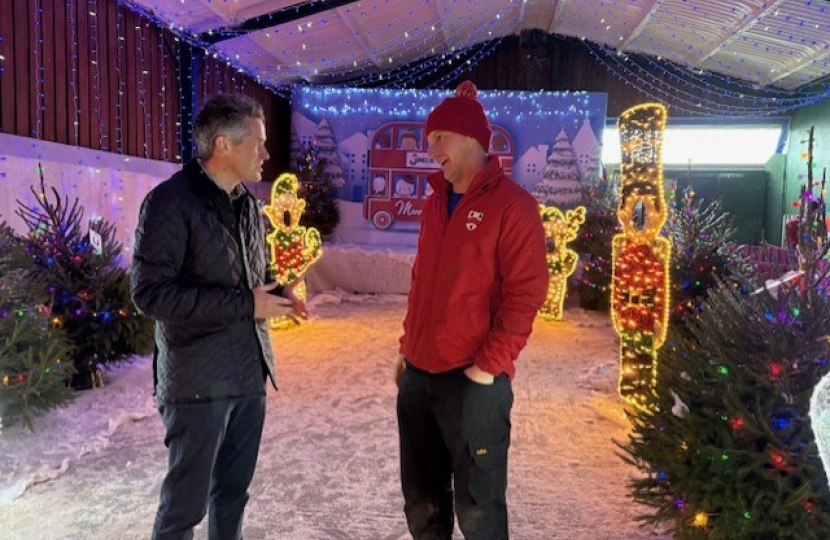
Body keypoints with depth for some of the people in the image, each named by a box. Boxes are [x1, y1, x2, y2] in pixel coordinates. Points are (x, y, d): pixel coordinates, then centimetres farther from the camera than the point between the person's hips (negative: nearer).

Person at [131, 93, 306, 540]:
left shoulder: (247, 204, 11)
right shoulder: (170, 201, -14)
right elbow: (149, 292, -20)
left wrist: (277, 291, -1)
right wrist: (245, 304, -21)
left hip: (249, 375, 7)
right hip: (198, 381, -7)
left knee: (233, 492, 19)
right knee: (185, 502, 7)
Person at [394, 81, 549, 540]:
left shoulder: (513, 205, -10)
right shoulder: (436, 202, 13)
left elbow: (525, 295, -15)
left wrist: (488, 366, -17)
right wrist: (407, 345, 16)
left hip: (472, 380, -7)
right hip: (418, 374, 7)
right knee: (421, 495, 19)